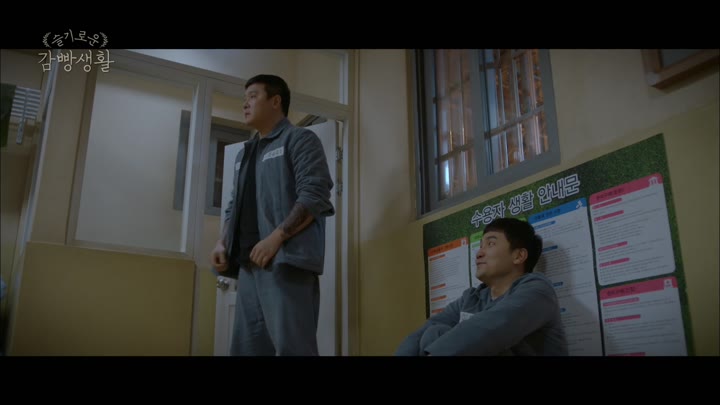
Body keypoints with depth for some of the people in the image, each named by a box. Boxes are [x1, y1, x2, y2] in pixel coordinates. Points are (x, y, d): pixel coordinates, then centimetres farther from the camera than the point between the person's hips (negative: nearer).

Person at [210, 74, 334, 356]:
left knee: (291, 346, -12)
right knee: (246, 346, 5)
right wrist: (222, 243, 9)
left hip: (285, 261, -8)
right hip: (249, 264, 8)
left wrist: (276, 238, -19)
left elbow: (314, 195, -10)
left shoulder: (299, 139, 3)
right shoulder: (245, 153, 27)